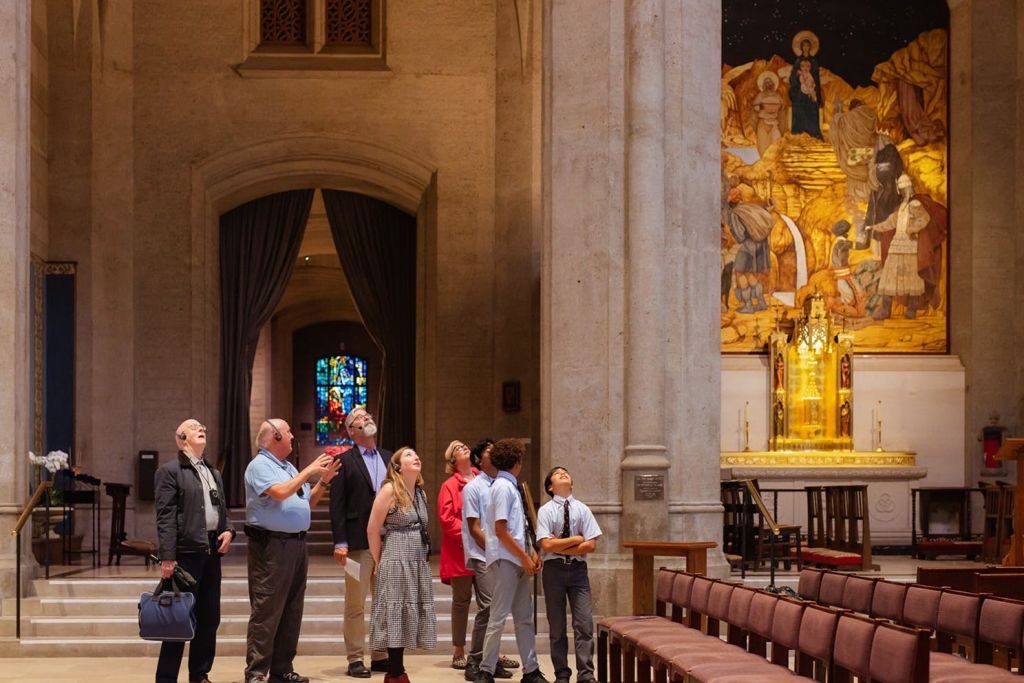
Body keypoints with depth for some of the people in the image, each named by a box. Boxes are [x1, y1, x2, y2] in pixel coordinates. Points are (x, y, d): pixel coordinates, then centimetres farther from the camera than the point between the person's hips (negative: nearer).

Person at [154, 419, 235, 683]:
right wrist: (167, 557, -17)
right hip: (186, 552, -7)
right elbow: (165, 517, -11)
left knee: (210, 618, 10)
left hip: (212, 552, 7)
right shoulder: (170, 471, -4)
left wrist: (228, 530, 4)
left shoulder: (214, 473, 20)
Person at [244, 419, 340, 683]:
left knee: (292, 610, 10)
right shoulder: (259, 466, -7)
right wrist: (309, 471, -15)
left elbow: (307, 502, 23)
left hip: (297, 543, 9)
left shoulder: (289, 468, 20)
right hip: (271, 545, -9)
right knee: (266, 611, -9)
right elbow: (280, 492, -23)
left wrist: (323, 481, 10)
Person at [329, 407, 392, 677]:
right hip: (359, 541, -5)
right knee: (356, 604, -1)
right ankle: (355, 659, 5)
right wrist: (340, 542, -12)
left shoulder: (389, 458, 14)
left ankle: (381, 656, 17)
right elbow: (337, 505, -5)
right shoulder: (345, 461, 0)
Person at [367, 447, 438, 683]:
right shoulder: (389, 490, -8)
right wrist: (379, 563, -1)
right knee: (396, 613, -3)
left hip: (419, 562, 7)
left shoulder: (421, 493, 12)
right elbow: (372, 530, -7)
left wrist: (423, 556, 13)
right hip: (396, 562, -7)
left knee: (408, 614, 7)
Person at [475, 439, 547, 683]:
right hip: (504, 560, -10)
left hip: (518, 562, 10)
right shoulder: (503, 487, -13)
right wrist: (524, 557, -15)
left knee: (524, 617, 11)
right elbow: (500, 530, -18)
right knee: (498, 617, -6)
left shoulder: (511, 487, 16)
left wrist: (532, 553, 10)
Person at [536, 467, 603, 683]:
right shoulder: (545, 511, -2)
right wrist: (575, 539, -8)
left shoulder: (582, 509, 3)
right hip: (554, 569, -1)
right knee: (557, 626, 5)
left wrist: (561, 546, -10)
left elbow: (591, 545, -4)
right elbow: (547, 545, -12)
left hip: (578, 568, 1)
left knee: (584, 624, -5)